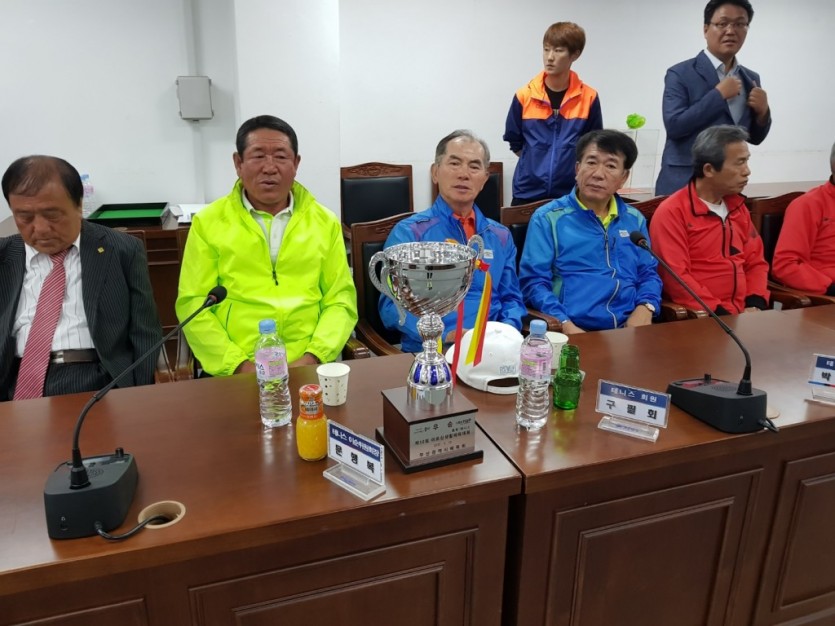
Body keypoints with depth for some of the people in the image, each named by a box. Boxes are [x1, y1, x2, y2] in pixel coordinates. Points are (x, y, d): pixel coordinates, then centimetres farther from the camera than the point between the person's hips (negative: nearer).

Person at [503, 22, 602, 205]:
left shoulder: (589, 98, -3)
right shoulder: (524, 96, -2)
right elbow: (515, 143, 7)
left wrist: (570, 165, 0)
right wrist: (537, 164, 3)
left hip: (571, 193, 0)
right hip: (528, 192, 1)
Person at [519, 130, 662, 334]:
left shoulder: (635, 219, 17)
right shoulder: (548, 217, 2)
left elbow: (648, 274, 20)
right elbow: (533, 280, -5)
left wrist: (645, 308, -2)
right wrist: (566, 326, -18)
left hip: (629, 329, 4)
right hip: (575, 332, -4)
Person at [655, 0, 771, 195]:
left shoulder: (751, 78, 11)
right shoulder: (680, 74, -5)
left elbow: (755, 138, 15)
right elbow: (673, 125, -16)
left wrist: (762, 111, -5)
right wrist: (718, 94, -15)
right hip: (682, 187, -5)